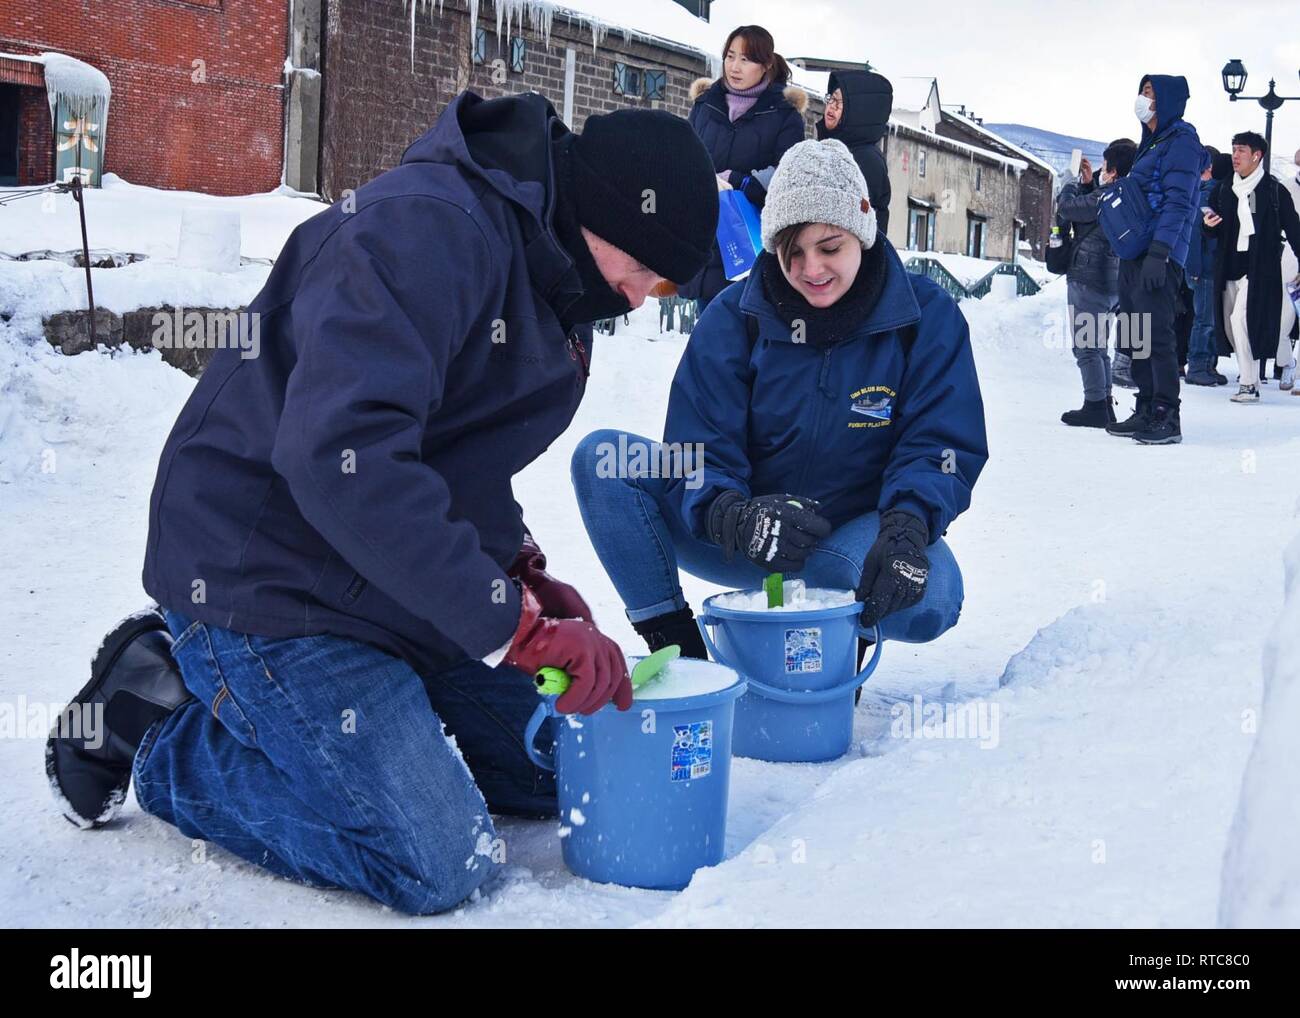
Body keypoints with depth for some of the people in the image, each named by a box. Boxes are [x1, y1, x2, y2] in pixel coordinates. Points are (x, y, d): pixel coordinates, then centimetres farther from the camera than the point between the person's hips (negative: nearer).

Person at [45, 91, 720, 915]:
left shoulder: (549, 270, 9)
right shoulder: (430, 228, -23)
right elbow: (339, 456, -35)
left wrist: (517, 569, 2)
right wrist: (516, 623, -32)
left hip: (398, 591, 10)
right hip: (267, 586, -10)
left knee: (562, 775, 10)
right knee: (440, 867, -16)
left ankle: (249, 708, 15)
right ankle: (167, 736, 2)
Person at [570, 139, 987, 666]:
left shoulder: (926, 316, -7)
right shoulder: (733, 317, -7)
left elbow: (940, 445, -10)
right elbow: (698, 452, -12)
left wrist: (906, 528, -33)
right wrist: (737, 518, -36)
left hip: (853, 542, -1)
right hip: (744, 541, 1)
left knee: (928, 599, -37)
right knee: (600, 455, -19)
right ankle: (675, 644, -14)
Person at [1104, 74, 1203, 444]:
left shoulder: (1181, 139, -6)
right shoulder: (1150, 142, 21)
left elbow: (1177, 201, -15)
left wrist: (1158, 252, -23)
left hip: (1159, 254, -9)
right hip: (1134, 254, 9)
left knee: (1156, 333, -12)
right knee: (1136, 333, 9)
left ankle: (1168, 418, -9)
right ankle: (1146, 411, 14)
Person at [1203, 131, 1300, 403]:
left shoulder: (1274, 190, -4)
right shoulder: (1224, 189, 11)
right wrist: (1210, 224, -6)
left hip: (1261, 267, -6)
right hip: (1230, 266, 6)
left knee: (1242, 318, -19)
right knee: (1230, 323, 8)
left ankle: (1248, 384, -12)